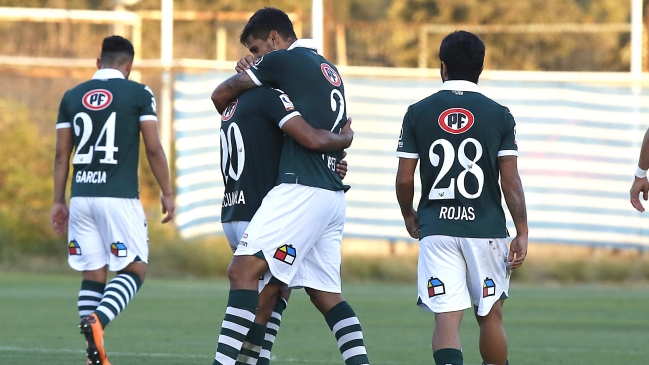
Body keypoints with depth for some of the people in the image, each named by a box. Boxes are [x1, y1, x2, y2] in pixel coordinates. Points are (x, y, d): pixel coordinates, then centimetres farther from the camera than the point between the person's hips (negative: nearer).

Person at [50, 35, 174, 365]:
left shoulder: (72, 97, 11)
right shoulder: (138, 94, 0)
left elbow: (61, 155, 12)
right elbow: (153, 149, -3)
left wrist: (58, 201, 17)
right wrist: (167, 192, 6)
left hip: (81, 198, 4)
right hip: (120, 198, -4)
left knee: (93, 275, 9)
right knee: (135, 270, 4)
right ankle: (97, 320, -22)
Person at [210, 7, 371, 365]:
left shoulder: (283, 60, -2)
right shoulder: (329, 70, 21)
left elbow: (221, 95, 7)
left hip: (301, 189, -9)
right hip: (333, 196, 9)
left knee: (244, 270, -11)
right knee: (325, 293, 11)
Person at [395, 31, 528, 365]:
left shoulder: (418, 113, 2)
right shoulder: (499, 116, 0)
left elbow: (404, 178, 3)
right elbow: (510, 181, -3)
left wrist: (409, 215, 22)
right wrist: (522, 233, 3)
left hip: (436, 228, 0)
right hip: (486, 227, 0)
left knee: (446, 318, -5)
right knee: (490, 317, 13)